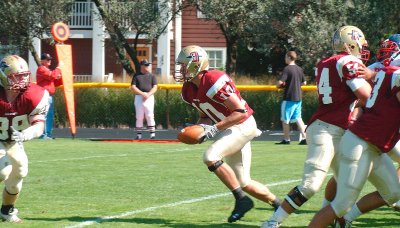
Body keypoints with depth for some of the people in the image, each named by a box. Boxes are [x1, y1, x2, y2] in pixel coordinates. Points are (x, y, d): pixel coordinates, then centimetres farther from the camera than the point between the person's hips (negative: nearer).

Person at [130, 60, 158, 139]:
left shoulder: (152, 76, 12)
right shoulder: (136, 76, 8)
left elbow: (155, 87, 5)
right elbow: (133, 87, 0)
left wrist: (148, 94, -13)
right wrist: (142, 93, -13)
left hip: (149, 97, 0)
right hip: (139, 97, 0)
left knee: (150, 116, -9)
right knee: (139, 117, 0)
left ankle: (152, 133, -9)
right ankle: (138, 134, 3)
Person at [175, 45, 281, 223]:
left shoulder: (214, 81, -26)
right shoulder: (188, 91, 1)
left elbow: (241, 112, -25)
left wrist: (215, 128, -27)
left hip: (243, 126, -9)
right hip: (228, 129, 9)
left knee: (210, 156, -26)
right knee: (244, 183, 9)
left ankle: (241, 200, -17)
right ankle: (278, 204, 28)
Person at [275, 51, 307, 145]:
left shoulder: (287, 69, -14)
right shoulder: (299, 69, 7)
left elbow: (280, 82, -21)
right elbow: (304, 82, 16)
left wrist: (278, 85, 0)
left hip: (289, 97, -7)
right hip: (298, 97, 7)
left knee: (285, 119, 5)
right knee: (298, 118, 8)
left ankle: (286, 139, 10)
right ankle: (304, 138, -1)